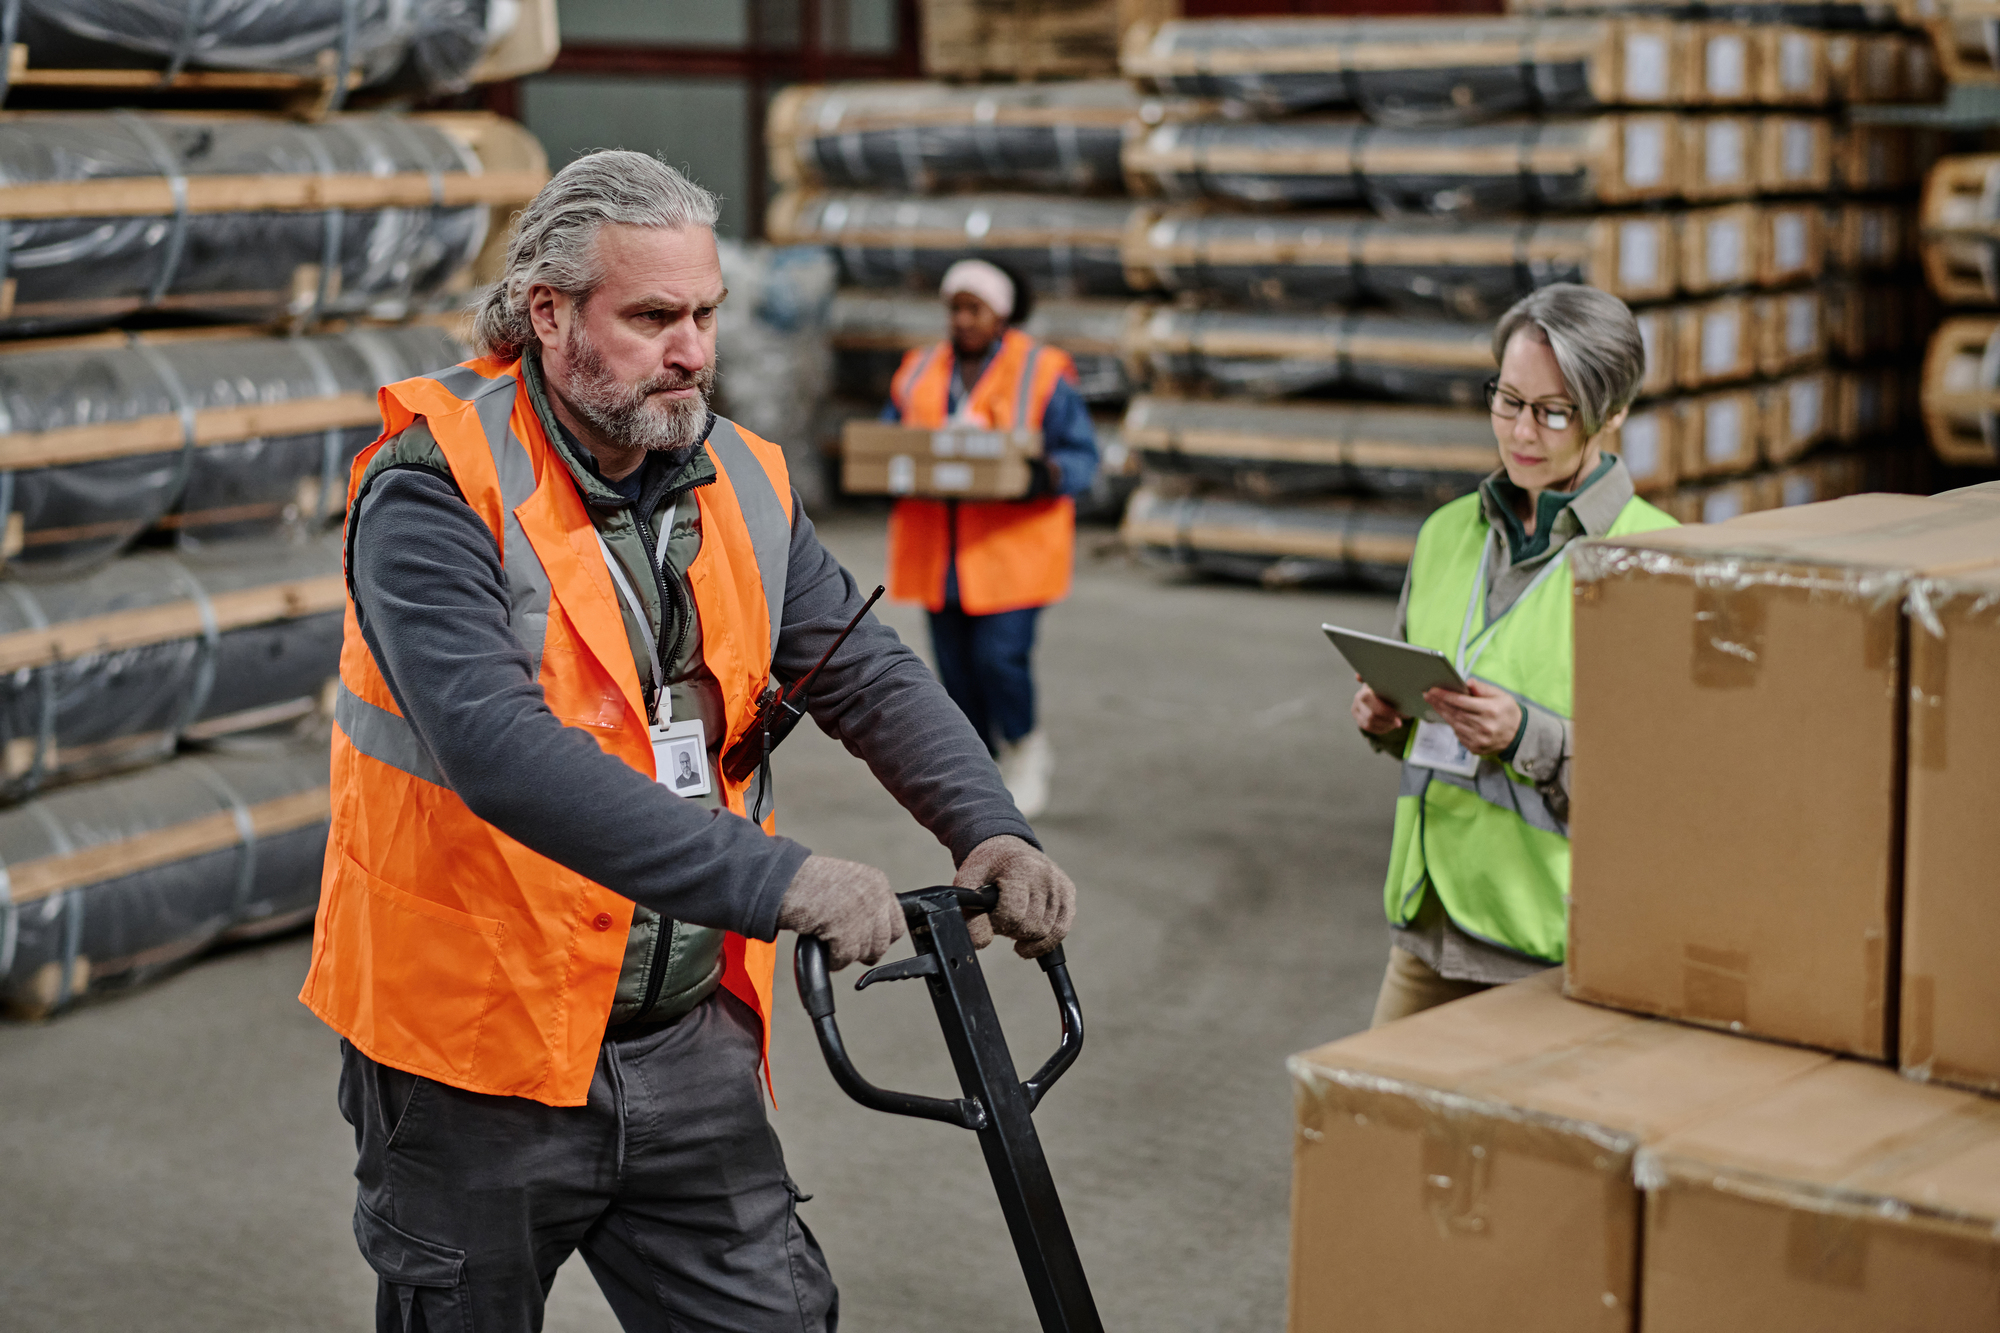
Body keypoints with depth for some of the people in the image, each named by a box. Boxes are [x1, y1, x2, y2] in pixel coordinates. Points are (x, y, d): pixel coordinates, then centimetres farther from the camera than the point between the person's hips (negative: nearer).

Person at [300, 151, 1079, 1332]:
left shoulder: (741, 485, 4)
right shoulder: (437, 495, -17)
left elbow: (868, 677, 3)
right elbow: (499, 747, -31)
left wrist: (990, 831, -18)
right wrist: (772, 880, -38)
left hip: (689, 1046, 5)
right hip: (481, 1060, -5)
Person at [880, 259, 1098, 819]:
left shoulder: (1042, 374, -1)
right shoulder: (920, 373, 12)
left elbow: (1082, 456, -3)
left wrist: (1048, 475, -24)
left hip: (1013, 546, -4)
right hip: (939, 549, 4)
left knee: (1000, 656, -12)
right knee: (956, 664, 5)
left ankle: (1024, 747, 14)